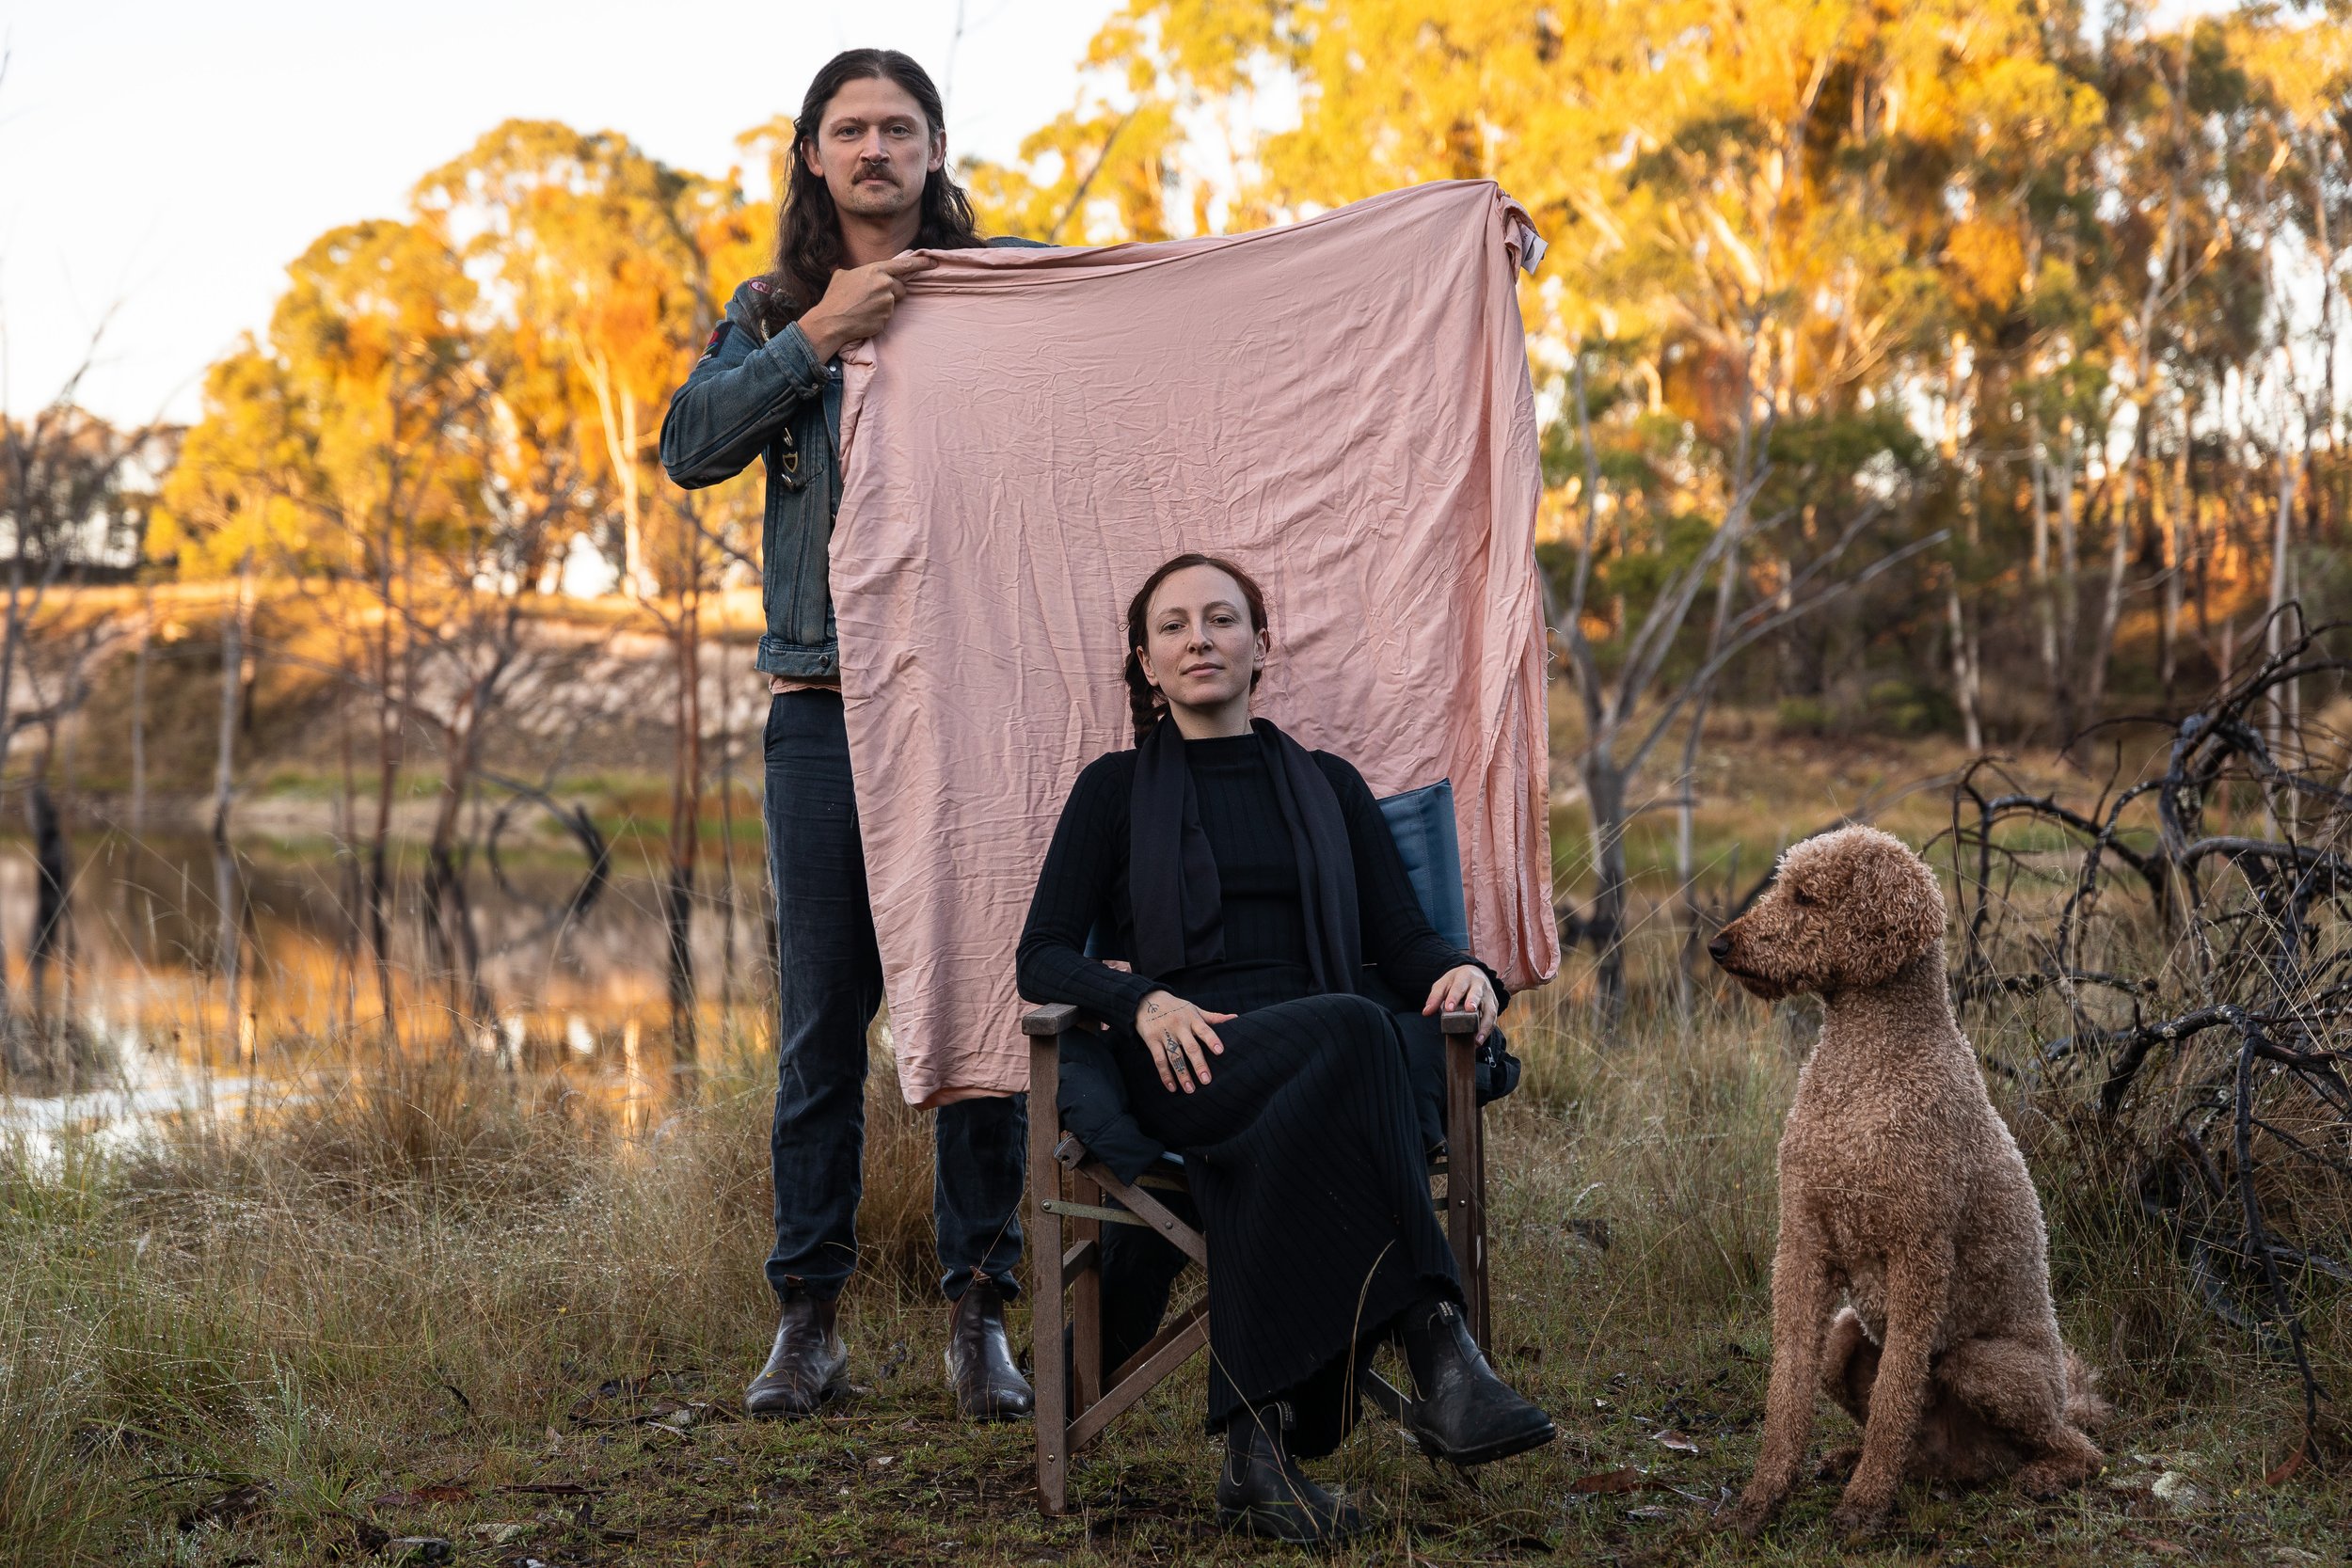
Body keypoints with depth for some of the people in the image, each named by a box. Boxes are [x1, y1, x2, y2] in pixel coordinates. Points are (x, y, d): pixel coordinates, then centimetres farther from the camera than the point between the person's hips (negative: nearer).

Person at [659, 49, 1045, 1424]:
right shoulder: (776, 314, 14)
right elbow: (689, 444, -2)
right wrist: (817, 338, -10)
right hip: (826, 702, 1)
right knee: (823, 1020, 3)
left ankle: (982, 1314, 11)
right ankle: (809, 1319, 12)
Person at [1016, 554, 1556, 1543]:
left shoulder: (1326, 786, 24)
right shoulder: (1117, 788, 17)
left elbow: (1401, 939, 16)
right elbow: (1042, 957, 7)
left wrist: (1461, 970, -9)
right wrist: (1142, 1001, -14)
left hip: (1312, 1074, 2)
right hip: (1184, 1063, -2)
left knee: (1283, 1132, -38)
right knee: (1347, 1031, -36)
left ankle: (1259, 1444, -45)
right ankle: (1437, 1350, -42)